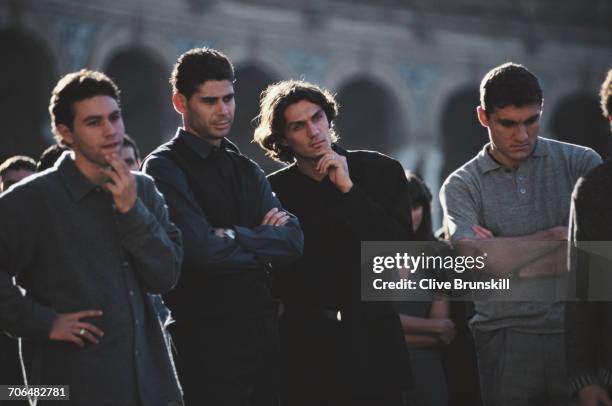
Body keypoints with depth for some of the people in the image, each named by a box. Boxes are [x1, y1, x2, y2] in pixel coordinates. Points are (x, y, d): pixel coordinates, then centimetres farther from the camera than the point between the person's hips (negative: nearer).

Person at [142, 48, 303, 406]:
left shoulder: (248, 170, 16)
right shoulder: (165, 168, -6)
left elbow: (293, 240, 2)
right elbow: (204, 250, -18)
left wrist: (233, 236, -12)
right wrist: (264, 239, -3)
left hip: (263, 330, 7)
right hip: (207, 339, -6)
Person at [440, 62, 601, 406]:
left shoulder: (580, 163, 6)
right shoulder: (461, 185, 6)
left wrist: (508, 256, -8)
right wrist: (558, 235, -6)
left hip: (578, 335, 0)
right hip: (504, 343, 0)